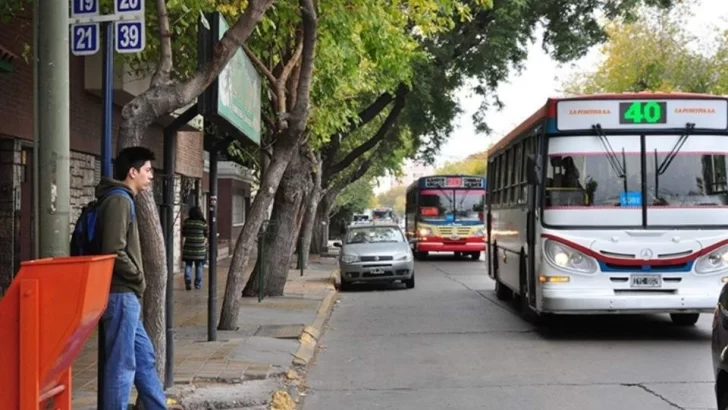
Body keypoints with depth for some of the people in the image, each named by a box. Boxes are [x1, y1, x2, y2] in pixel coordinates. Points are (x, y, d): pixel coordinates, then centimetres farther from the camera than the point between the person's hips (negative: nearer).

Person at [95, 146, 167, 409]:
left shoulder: (122, 200, 16)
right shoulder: (119, 200, -14)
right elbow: (114, 252, -23)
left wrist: (135, 283, 10)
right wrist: (139, 280, -10)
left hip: (125, 295, 10)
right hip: (121, 295, -10)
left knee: (144, 357, 17)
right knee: (122, 364, -5)